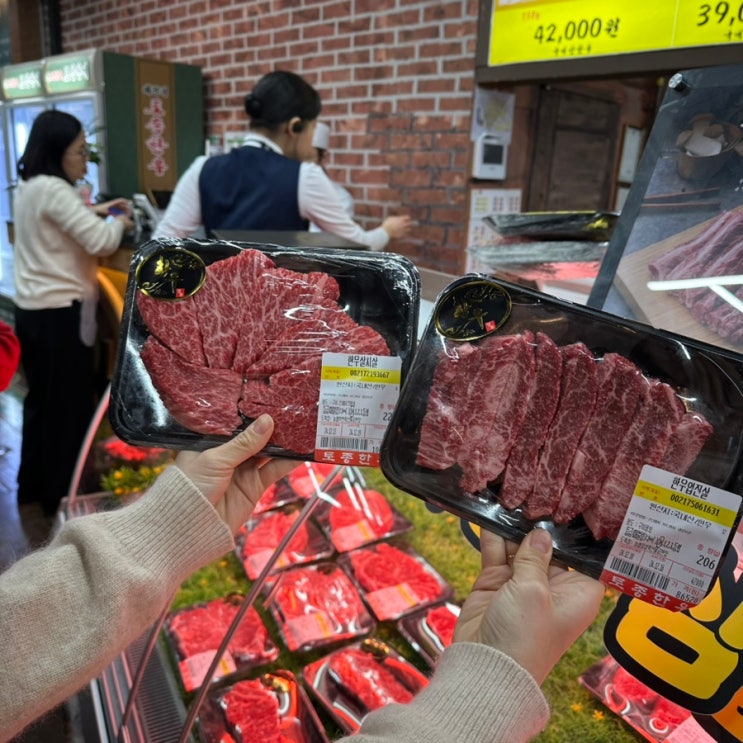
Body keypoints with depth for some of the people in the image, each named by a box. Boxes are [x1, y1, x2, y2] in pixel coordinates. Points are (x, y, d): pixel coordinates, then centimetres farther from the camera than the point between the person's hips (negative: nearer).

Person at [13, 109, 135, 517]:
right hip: (60, 313, -10)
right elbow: (101, 241, -23)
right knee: (70, 405, 2)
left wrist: (95, 210, 18)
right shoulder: (53, 189, -19)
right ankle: (62, 497, 15)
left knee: (41, 399, 19)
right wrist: (119, 222, -4)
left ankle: (33, 486, 32)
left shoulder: (28, 187, 11)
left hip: (31, 309, 10)